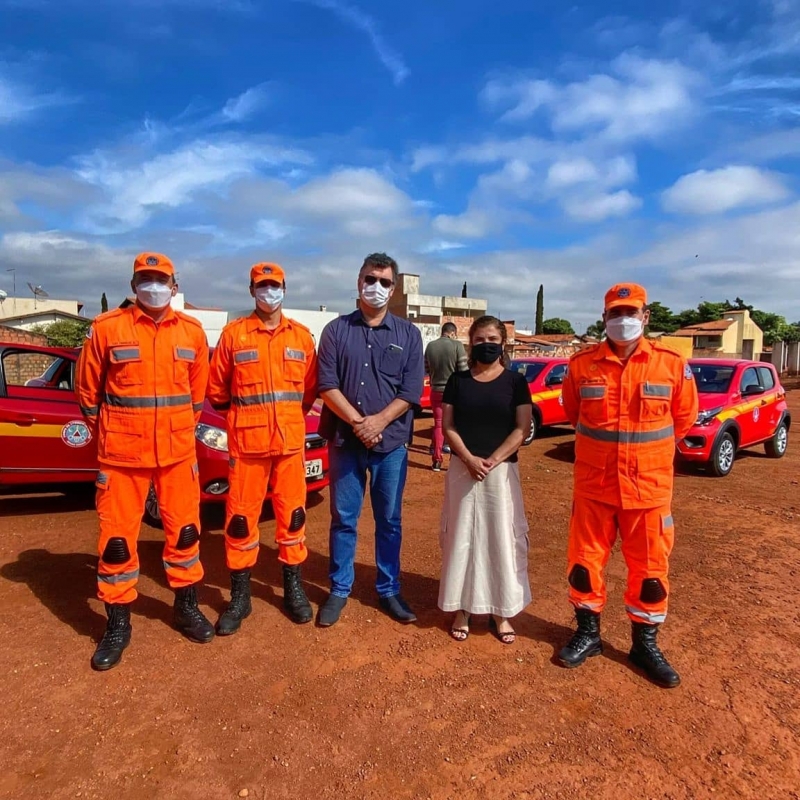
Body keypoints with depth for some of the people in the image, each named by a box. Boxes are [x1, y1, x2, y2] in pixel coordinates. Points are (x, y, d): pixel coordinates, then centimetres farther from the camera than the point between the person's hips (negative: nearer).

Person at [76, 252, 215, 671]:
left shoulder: (192, 331, 3)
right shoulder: (106, 327, -4)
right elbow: (88, 388, 4)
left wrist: (181, 428, 12)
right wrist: (105, 434, 9)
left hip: (178, 451, 2)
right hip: (122, 453, -2)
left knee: (185, 530, 11)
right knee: (117, 538, 6)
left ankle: (186, 608, 31)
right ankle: (118, 625, 24)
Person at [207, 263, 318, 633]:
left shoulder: (302, 335, 6)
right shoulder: (233, 333, 0)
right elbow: (216, 389, 6)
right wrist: (247, 413, 12)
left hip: (290, 440, 2)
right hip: (246, 440, -1)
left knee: (292, 514, 9)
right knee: (241, 516, 5)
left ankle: (293, 588, 25)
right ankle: (240, 596, 21)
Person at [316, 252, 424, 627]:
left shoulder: (408, 334, 4)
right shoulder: (336, 330, 4)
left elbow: (411, 390, -3)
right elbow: (327, 385, -4)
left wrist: (378, 421, -16)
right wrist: (357, 422, -16)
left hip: (392, 444, 0)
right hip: (344, 442, 0)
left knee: (389, 521, 10)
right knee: (343, 519, 9)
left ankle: (389, 590, 25)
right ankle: (339, 590, 24)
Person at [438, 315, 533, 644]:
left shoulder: (515, 381, 0)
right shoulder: (458, 380, 4)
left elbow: (521, 429, -6)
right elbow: (448, 426, 0)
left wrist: (492, 461, -16)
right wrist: (470, 459, -14)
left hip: (502, 470, -1)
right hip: (463, 469, 1)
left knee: (502, 538, 5)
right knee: (462, 536, 6)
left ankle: (501, 612, 20)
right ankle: (461, 609, 20)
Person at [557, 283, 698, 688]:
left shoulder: (671, 364, -5)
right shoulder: (582, 363, -4)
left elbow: (683, 418, 8)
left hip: (649, 487, 0)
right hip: (593, 485, 1)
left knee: (650, 568, 10)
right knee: (584, 561, 10)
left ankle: (645, 644, 31)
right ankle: (588, 633, 32)